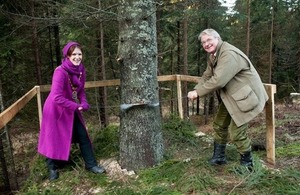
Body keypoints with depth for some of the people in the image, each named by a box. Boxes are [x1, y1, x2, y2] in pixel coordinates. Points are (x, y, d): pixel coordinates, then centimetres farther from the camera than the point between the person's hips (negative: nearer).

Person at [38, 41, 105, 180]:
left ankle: (91, 164, 22)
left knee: (83, 135, 8)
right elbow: (56, 97, -34)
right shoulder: (60, 72, -28)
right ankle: (52, 168, 29)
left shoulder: (81, 70, -6)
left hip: (72, 109, 7)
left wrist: (84, 104, -14)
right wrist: (76, 106, -25)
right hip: (56, 109, -6)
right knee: (55, 139, 8)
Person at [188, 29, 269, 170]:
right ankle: (219, 157, 34)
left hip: (244, 97, -10)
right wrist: (196, 90, -8)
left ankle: (247, 164, 18)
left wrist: (197, 93, -24)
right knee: (219, 125, 15)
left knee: (236, 133, -7)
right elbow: (207, 76, 11)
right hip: (230, 97, 10)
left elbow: (218, 80, -34)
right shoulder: (213, 55, 6)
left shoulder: (229, 54, -27)